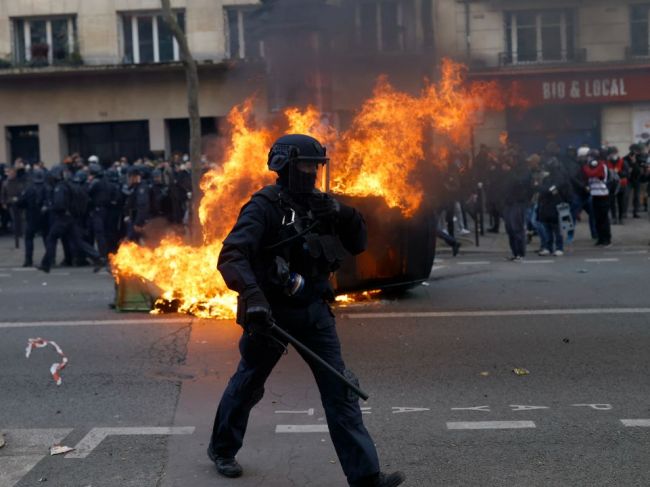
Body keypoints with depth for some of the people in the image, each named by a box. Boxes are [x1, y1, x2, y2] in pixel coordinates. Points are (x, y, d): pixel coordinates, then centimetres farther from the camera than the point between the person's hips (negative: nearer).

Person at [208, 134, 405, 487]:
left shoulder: (321, 204, 5)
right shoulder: (265, 206, -15)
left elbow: (358, 245, 9)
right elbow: (231, 256, -27)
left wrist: (346, 217, -11)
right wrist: (252, 295, -43)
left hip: (314, 311, 5)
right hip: (271, 312, -5)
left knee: (340, 390, -1)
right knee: (247, 384, 15)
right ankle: (221, 449, 40)